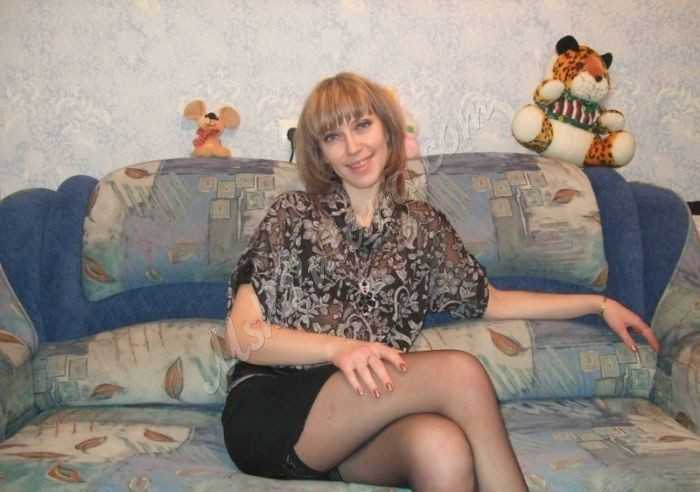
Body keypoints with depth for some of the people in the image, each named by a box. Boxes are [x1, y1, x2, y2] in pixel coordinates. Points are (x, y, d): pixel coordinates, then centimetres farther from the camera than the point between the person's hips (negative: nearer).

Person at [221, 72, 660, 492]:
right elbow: (243, 335, -1)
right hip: (270, 415, -2)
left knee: (441, 446, -35)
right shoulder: (294, 214, 4)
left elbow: (488, 302, 24)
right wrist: (339, 347, -18)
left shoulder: (422, 225, 14)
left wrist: (599, 303, 24)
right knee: (460, 371, -26)